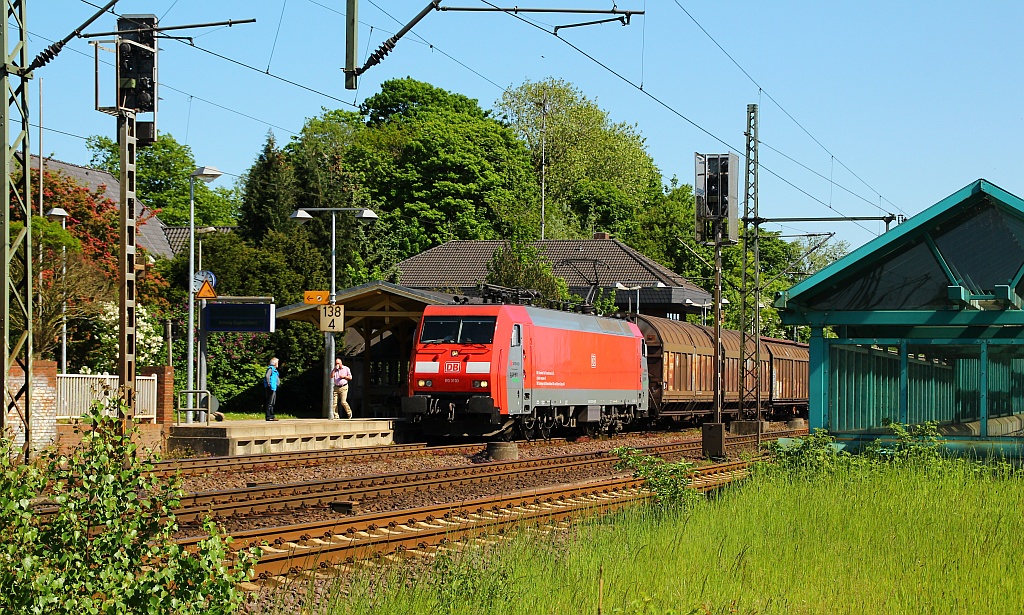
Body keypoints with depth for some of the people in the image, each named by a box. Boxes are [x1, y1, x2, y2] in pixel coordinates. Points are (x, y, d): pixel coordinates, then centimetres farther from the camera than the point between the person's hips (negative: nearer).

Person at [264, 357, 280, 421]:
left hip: (274, 388, 11)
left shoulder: (274, 369, 20)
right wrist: (269, 384, -23)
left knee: (272, 402, 14)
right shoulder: (270, 368, -12)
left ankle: (271, 416, 20)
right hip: (271, 388, -11)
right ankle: (269, 417, -10)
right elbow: (267, 376, -26)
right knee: (270, 402, -10)